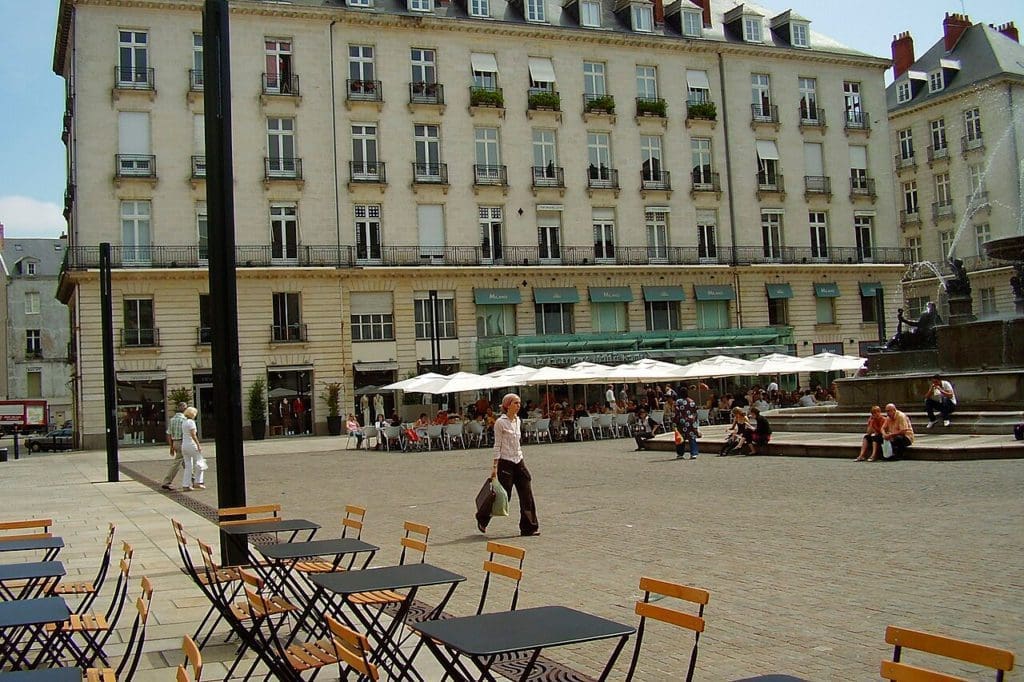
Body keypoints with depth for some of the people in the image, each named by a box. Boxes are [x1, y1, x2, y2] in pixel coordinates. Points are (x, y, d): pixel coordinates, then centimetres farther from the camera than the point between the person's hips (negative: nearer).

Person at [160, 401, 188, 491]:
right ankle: (166, 483, -6)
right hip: (182, 443, -8)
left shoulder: (172, 419, 11)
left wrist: (171, 447, 18)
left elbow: (169, 434, 13)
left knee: (186, 463, 17)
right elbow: (185, 434, -17)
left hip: (175, 443, 8)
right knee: (176, 463, -5)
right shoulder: (183, 419, -14)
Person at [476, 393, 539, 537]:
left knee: (527, 495, 0)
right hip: (505, 462, -7)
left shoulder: (518, 421, 11)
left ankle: (529, 527, 6)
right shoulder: (500, 422, -10)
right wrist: (495, 466, -14)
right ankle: (482, 517, 23)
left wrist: (520, 458, 18)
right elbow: (497, 445, -11)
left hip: (519, 461, 7)